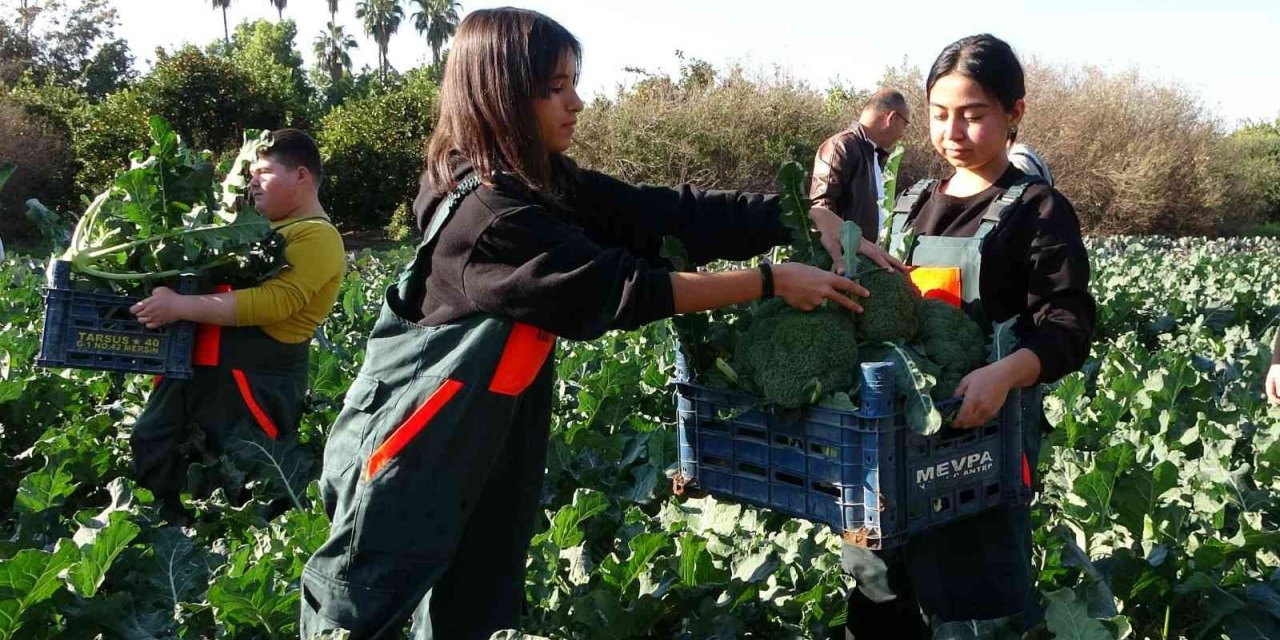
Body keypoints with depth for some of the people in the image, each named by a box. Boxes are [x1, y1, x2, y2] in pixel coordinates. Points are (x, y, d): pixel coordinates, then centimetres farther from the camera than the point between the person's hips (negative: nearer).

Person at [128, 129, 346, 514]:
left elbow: (271, 302, -26)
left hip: (257, 379, -10)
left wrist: (179, 306, -26)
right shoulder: (261, 227, 18)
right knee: (150, 446, 18)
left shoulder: (317, 238, -13)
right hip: (203, 365, 10)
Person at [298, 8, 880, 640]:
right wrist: (771, 281, -21)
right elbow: (622, 287, -25)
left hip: (487, 442, 9)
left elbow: (668, 215, -3)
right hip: (408, 447, -9)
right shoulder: (488, 214, -24)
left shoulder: (541, 182, 3)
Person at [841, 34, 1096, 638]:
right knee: (881, 591, 15)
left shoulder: (1038, 210, -5)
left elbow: (1068, 328, -15)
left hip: (985, 429, -6)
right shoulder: (911, 205, 13)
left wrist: (1005, 374, -33)